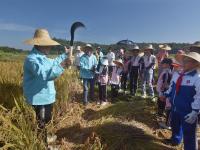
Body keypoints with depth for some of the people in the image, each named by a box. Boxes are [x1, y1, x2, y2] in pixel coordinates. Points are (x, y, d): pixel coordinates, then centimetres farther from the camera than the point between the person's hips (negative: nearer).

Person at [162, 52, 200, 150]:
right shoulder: (177, 74, 5)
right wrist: (166, 94, 3)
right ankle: (175, 140, 55)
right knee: (175, 125, 28)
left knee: (188, 134, 7)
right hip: (175, 107, 7)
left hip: (187, 111, -7)